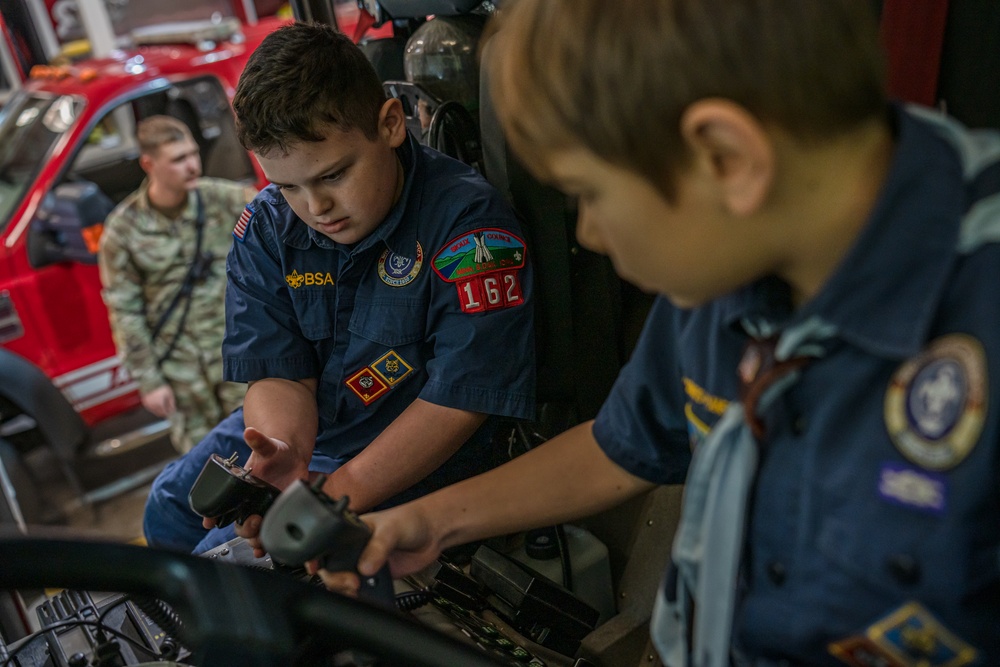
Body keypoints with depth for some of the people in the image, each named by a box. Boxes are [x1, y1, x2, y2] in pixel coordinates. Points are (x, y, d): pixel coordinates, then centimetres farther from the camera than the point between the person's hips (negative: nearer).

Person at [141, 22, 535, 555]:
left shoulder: (466, 220, -26)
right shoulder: (266, 228, -7)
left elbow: (461, 400, -27)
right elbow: (280, 374, -9)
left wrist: (335, 495, -32)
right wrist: (284, 452, -33)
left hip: (411, 461, -6)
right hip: (296, 428, 7)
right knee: (169, 507, 20)